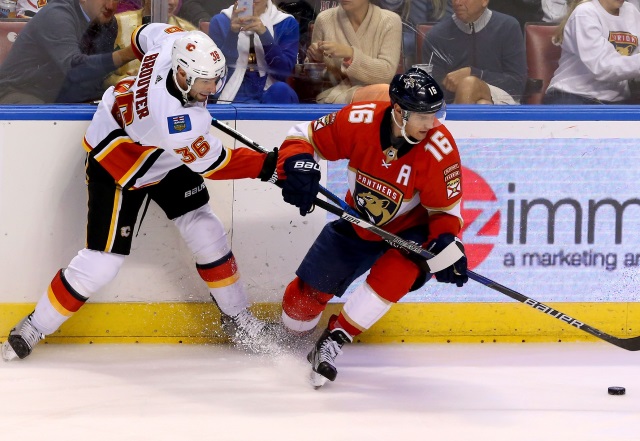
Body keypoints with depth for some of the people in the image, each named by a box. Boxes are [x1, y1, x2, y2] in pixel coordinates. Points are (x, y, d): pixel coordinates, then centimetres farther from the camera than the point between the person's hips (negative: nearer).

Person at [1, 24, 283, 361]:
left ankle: (236, 318, 22)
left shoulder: (176, 43, -25)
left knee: (206, 233, 5)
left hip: (166, 157, 8)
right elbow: (212, 163, -29)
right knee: (102, 261, -7)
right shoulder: (175, 119, -43)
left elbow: (145, 35, -1)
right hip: (117, 167, -8)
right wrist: (269, 165, -27)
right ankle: (35, 328, 12)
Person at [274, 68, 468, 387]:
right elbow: (303, 138, -14)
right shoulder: (359, 121, -27)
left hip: (408, 228, -2)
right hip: (358, 222, 2)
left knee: (394, 273, -33)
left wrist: (446, 244, -33)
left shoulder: (439, 148, -28)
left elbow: (444, 209, -15)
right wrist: (298, 169, -34)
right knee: (309, 291, 5)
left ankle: (332, 344, -22)